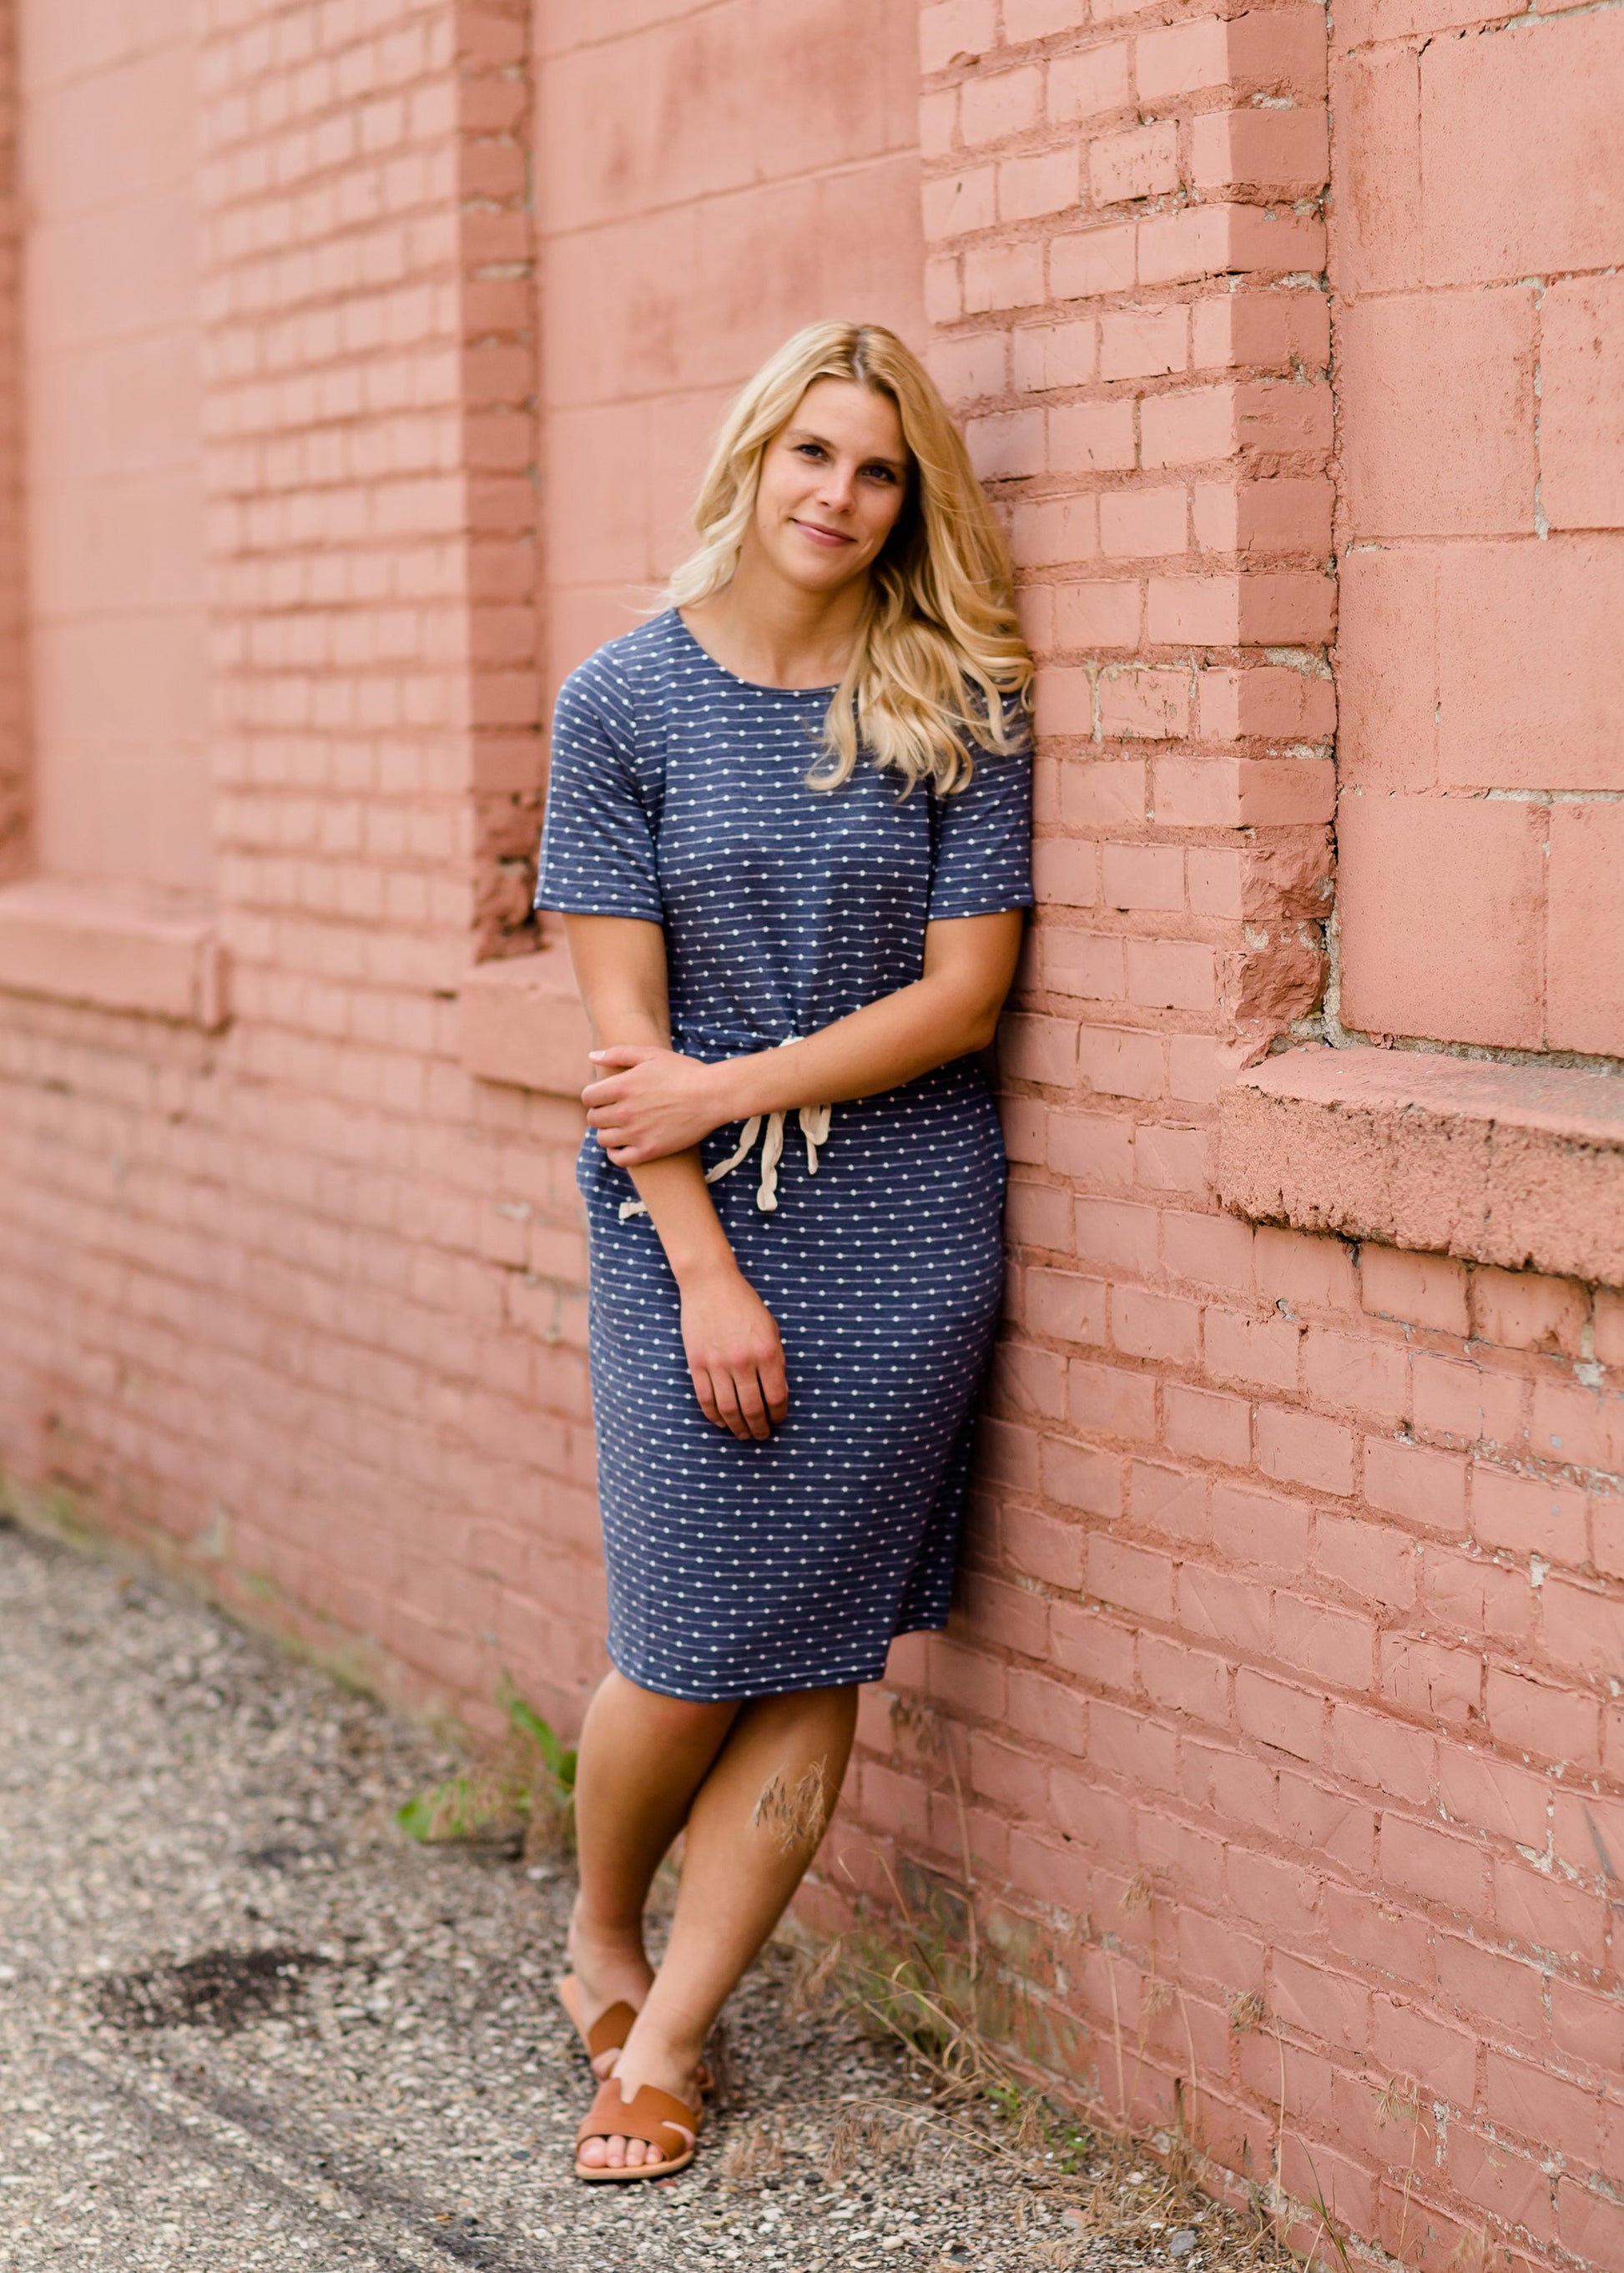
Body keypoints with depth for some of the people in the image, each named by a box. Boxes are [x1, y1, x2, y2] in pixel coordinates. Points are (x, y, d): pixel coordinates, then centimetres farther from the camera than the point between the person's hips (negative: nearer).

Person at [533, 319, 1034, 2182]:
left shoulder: (957, 706, 2)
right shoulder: (625, 698, 0)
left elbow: (962, 992, -3)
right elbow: (624, 1016, -4)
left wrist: (733, 1090, -12)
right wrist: (708, 1272, -10)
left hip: (906, 1228, 1)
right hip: (688, 1224, -1)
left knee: (818, 1665, 2)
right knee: (688, 1658, -1)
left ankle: (665, 2039, 16)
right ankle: (600, 1941, 29)